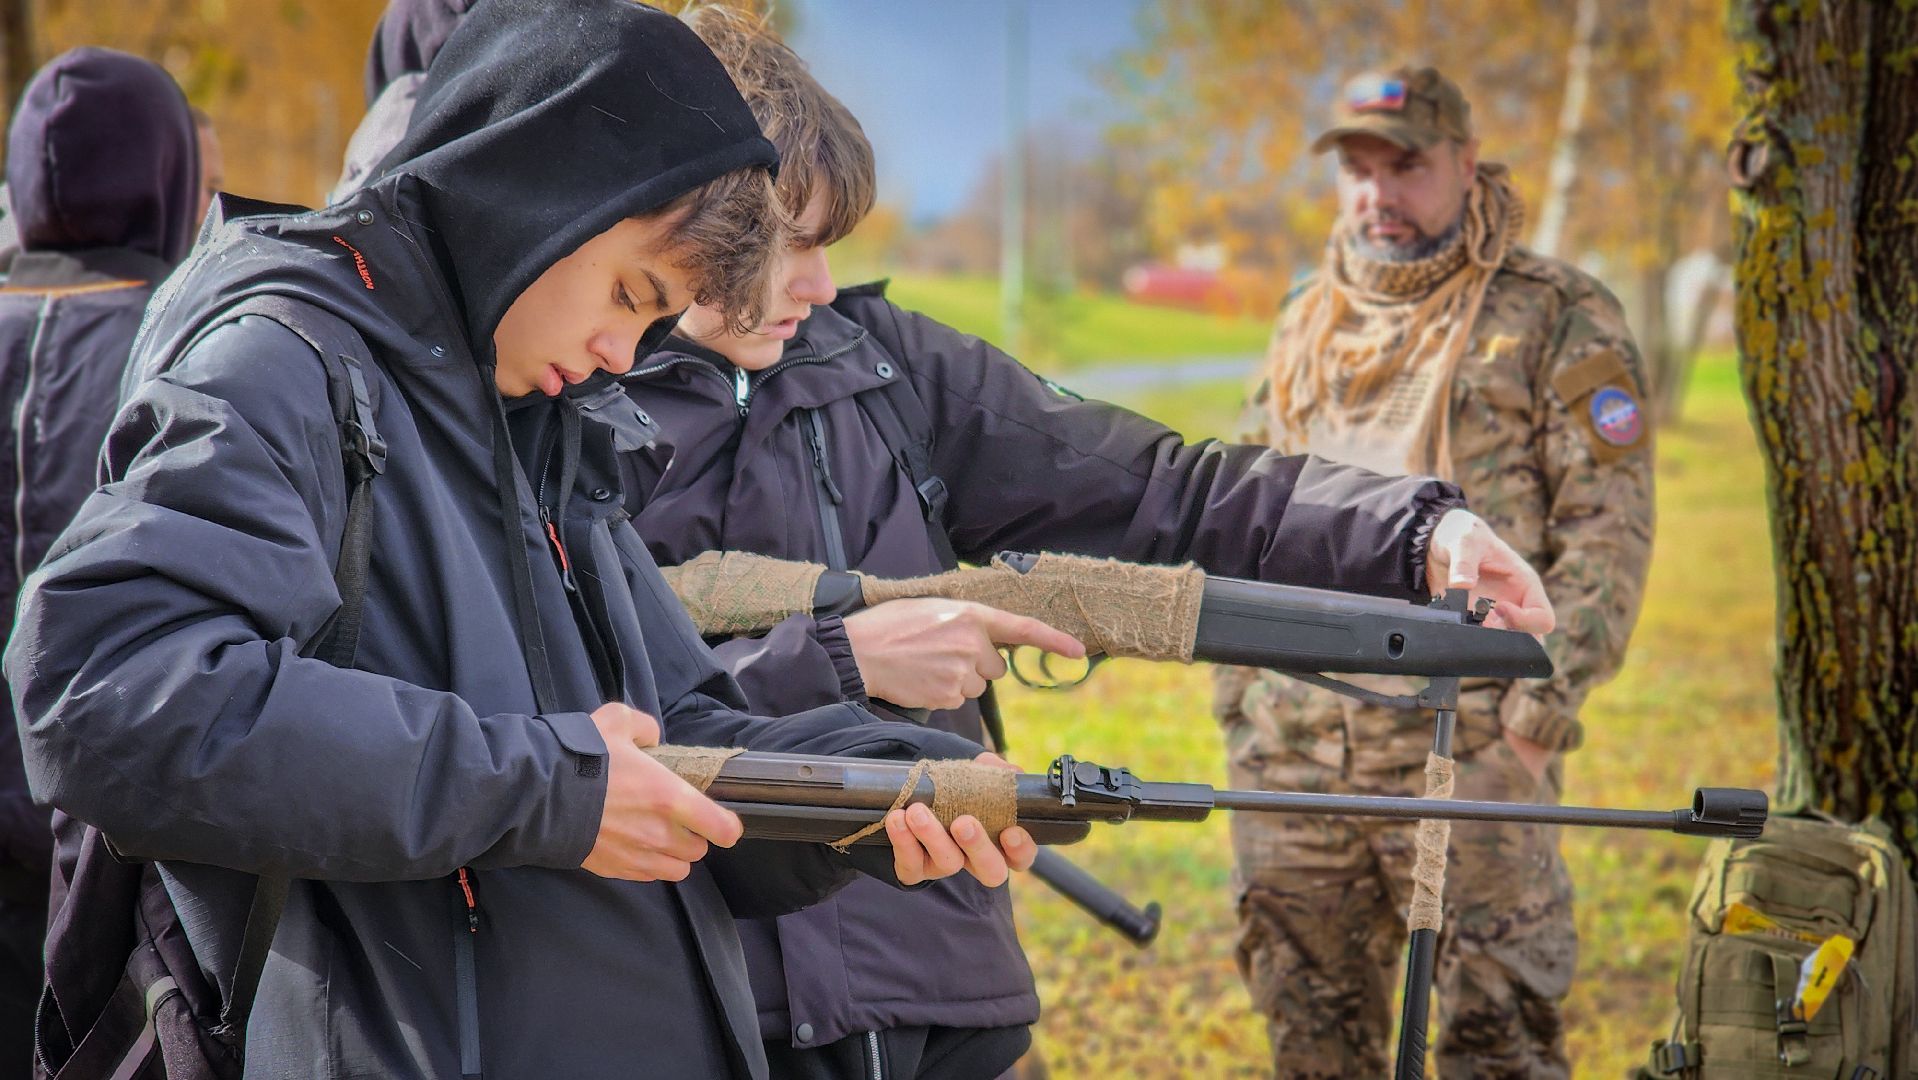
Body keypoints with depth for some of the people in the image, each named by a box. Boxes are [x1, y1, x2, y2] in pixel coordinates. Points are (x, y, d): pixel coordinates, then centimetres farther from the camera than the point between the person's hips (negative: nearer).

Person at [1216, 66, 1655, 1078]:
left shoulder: (1555, 319, -1)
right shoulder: (1306, 325, 16)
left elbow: (1607, 527, -6)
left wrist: (1539, 711, -14)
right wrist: (1238, 707, 13)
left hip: (1465, 744, -5)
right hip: (1292, 751, 6)